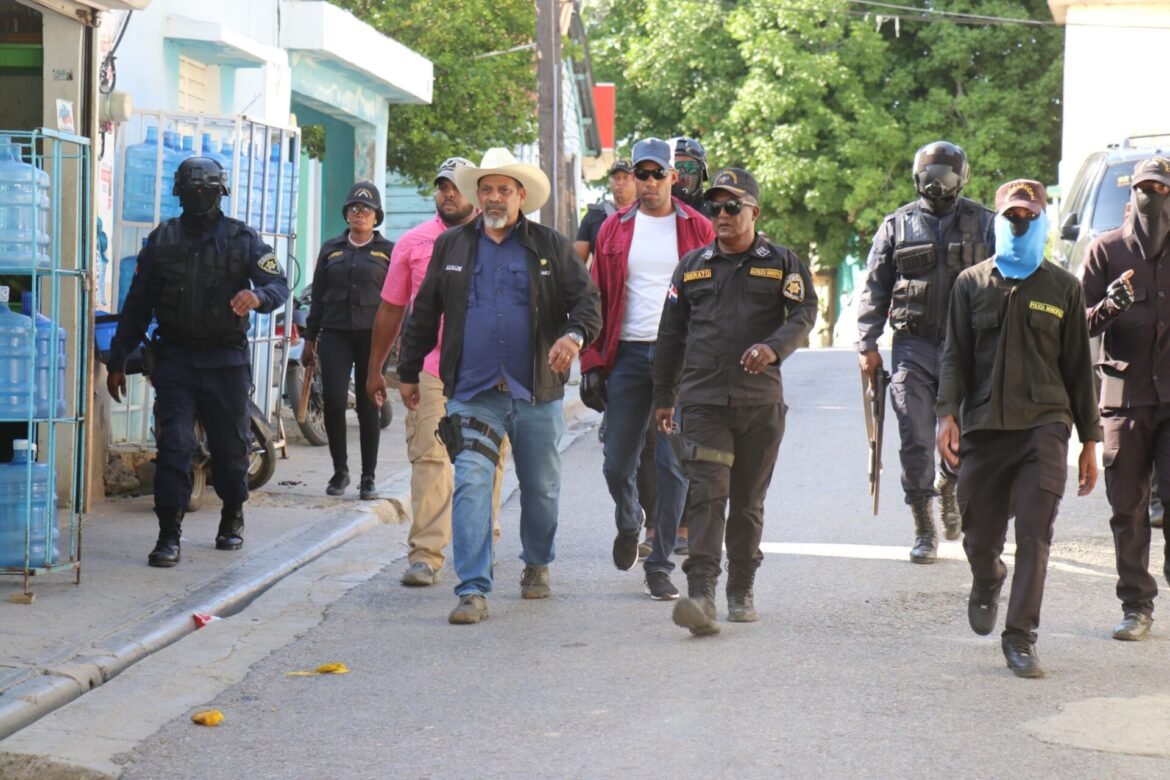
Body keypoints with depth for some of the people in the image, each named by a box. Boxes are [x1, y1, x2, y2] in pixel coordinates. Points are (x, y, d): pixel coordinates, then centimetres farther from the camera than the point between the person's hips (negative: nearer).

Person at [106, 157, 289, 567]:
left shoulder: (242, 239, 2)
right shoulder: (162, 240, 7)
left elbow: (279, 283, -8)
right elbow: (137, 305, 10)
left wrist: (258, 295, -33)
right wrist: (117, 361, 9)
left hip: (226, 360, 0)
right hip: (175, 359, 0)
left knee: (230, 446, 10)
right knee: (173, 445, -10)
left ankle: (232, 519, 33)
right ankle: (169, 535, -7)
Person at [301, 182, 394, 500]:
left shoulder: (388, 251, 7)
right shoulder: (331, 249, 13)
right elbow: (318, 297, 15)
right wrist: (310, 339, 11)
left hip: (372, 336, -1)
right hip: (335, 334, 1)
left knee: (368, 406, 2)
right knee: (333, 400, -10)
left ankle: (368, 477, 9)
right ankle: (340, 470, 6)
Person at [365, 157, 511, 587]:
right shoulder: (413, 242, 9)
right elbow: (390, 309, 15)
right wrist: (374, 369, 15)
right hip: (430, 368, 0)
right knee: (429, 458, -9)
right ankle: (425, 555, -11)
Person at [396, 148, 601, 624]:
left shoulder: (551, 247, 6)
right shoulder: (451, 246, 10)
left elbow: (587, 299, 1)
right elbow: (424, 313, 16)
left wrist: (575, 335, -21)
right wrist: (408, 371, 17)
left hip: (536, 392, 0)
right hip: (473, 393, 0)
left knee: (542, 488, 12)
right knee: (471, 484, -14)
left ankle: (537, 565, 38)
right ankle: (473, 590, -16)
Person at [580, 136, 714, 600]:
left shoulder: (698, 230, 5)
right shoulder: (615, 230, 10)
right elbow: (597, 298, 9)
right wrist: (592, 362, 1)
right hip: (628, 353, 2)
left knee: (673, 464, -3)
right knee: (617, 463, 3)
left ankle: (660, 565, 6)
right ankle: (628, 523, 35)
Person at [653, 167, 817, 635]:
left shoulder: (782, 263, 7)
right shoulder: (692, 265, 13)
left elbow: (805, 315, -3)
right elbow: (671, 334, 17)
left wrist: (773, 347, -23)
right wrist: (663, 396, 16)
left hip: (761, 402, 0)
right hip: (703, 399, 0)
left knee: (748, 500, 9)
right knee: (707, 494, -14)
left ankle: (741, 591, 22)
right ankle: (701, 593, -23)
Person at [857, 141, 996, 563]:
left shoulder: (983, 223, 9)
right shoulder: (897, 225, 9)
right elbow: (875, 289, 10)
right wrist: (867, 345, 2)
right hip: (913, 345, 0)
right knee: (916, 442, -4)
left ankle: (948, 489, 34)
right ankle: (924, 532, 5)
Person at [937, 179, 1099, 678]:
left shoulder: (1063, 288, 8)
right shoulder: (971, 284, 9)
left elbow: (1078, 366, 11)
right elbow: (955, 355, 6)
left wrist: (1089, 440, 9)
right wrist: (947, 413, -10)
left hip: (1043, 425, -1)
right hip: (983, 426, 1)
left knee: (1034, 534, -11)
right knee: (980, 537, 8)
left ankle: (1021, 637, -6)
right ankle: (987, 584, 42)